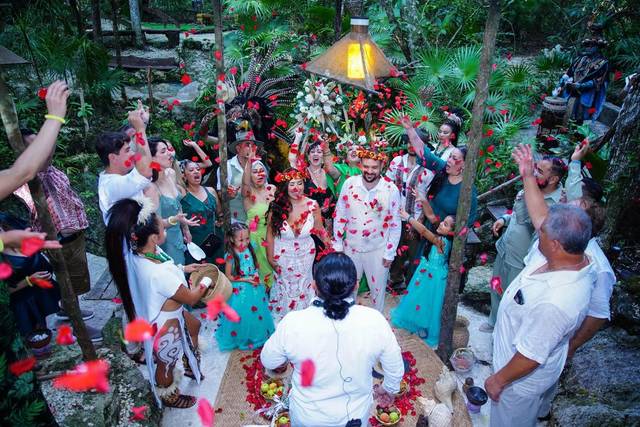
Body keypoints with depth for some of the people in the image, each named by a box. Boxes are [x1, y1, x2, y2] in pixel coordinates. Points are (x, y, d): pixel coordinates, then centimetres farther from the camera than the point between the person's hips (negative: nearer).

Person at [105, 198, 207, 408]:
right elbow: (191, 298, -24)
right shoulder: (159, 274, -42)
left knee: (194, 325, 33)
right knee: (165, 363, 22)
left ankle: (190, 366, 59)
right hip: (165, 323, -8)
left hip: (168, 311, 8)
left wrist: (183, 269, 5)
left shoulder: (136, 253, -18)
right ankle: (170, 397, 53)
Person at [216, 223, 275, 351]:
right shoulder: (231, 255, -19)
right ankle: (240, 339, 32)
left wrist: (256, 277, -10)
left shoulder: (250, 250, -5)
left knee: (256, 313, 16)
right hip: (239, 291, -4)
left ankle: (258, 336, 39)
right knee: (241, 316, 8)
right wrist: (246, 279, -18)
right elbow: (228, 276, -12)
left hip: (254, 289, 5)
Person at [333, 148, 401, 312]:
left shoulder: (391, 189, -15)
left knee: (378, 289, 16)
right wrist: (337, 244, 0)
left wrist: (390, 253, -5)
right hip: (351, 247, 2)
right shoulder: (349, 184, -11)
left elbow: (395, 224, -7)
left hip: (378, 250, -1)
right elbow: (340, 216, -2)